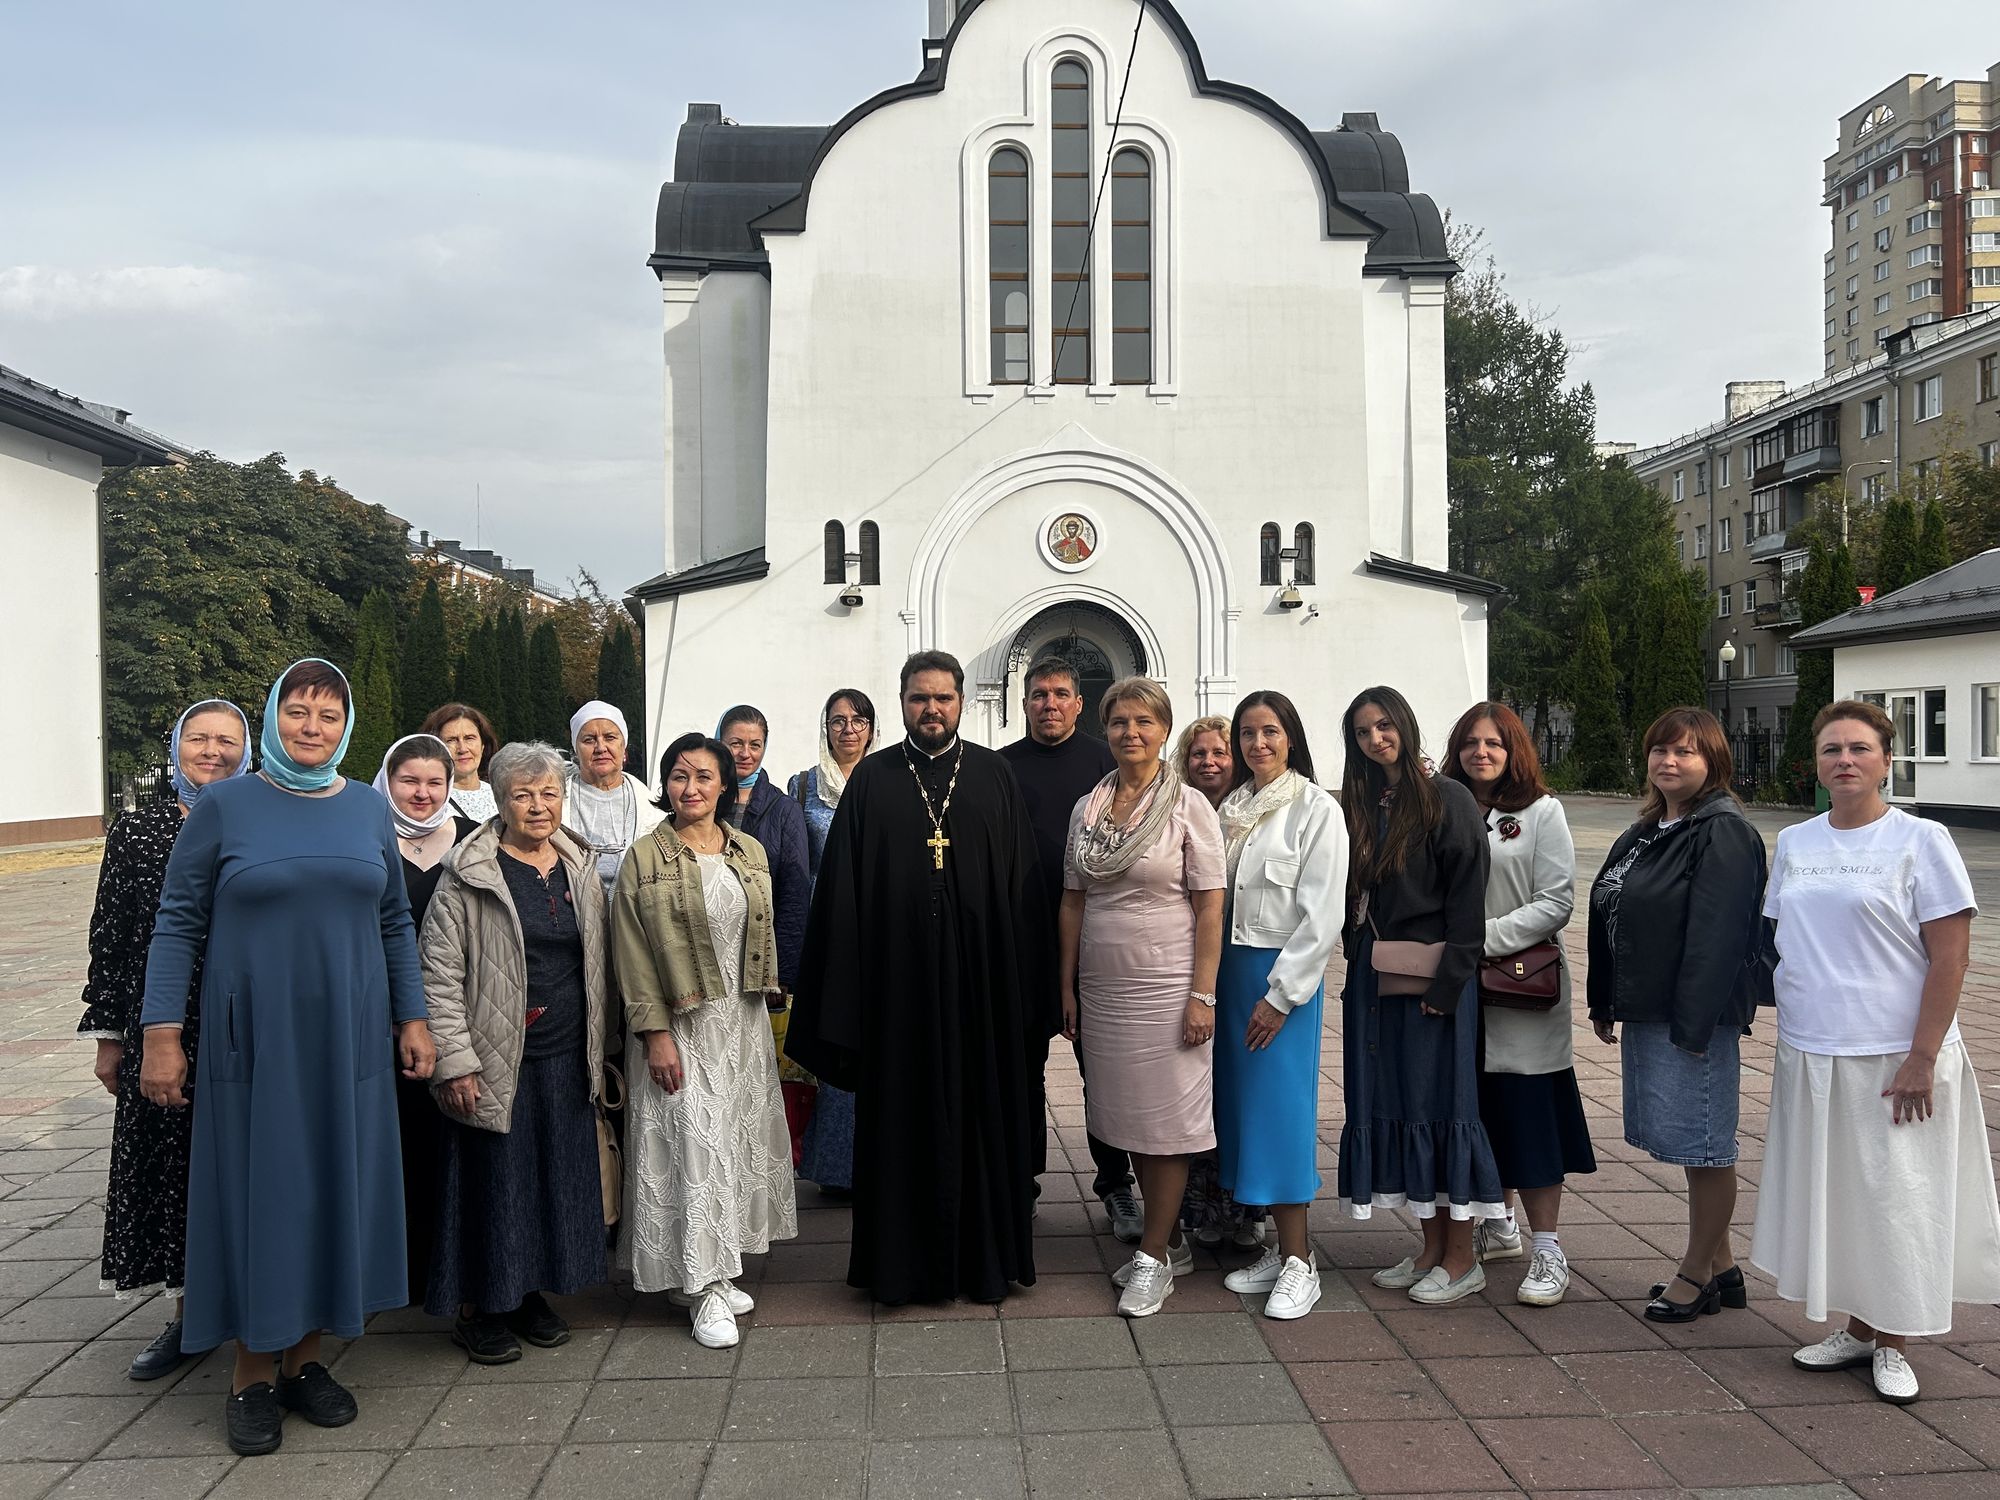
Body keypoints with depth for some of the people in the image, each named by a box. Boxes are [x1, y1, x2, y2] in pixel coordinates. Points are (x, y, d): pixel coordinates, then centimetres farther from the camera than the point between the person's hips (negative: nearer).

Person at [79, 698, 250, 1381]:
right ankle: (187, 1313, 27)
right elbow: (109, 938, 5)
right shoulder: (136, 832, 2)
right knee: (166, 1169, 10)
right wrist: (109, 1035, 5)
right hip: (161, 1037, 2)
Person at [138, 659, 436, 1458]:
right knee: (256, 1193, 4)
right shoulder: (225, 806, -3)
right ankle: (252, 1373, 19)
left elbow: (395, 922, 11)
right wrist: (161, 1033, -8)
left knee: (335, 1189, 8)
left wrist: (412, 1019, 7)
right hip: (253, 1040, -3)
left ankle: (305, 1357, 24)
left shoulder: (369, 809, 6)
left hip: (349, 1041, 3)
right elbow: (178, 922, -3)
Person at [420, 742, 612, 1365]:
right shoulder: (469, 874, -8)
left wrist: (598, 1050, 13)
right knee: (494, 1180, 4)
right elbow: (440, 973, -10)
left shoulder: (580, 869, 8)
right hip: (495, 1062, -5)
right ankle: (476, 1309, 20)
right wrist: (455, 1060, -15)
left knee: (558, 1180, 12)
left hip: (566, 1062, 5)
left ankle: (530, 1293, 29)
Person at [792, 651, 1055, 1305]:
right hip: (899, 980, 0)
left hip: (982, 983, 1)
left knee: (983, 1114, 9)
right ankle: (903, 1258, 21)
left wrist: (1028, 988, -1)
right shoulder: (872, 779, 4)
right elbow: (843, 890, 1)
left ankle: (986, 1255, 23)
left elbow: (1022, 883, 4)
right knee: (903, 1119, 8)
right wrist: (844, 994, -5)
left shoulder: (994, 775, 5)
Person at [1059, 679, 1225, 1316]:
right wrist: (1067, 986, 9)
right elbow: (1073, 903, 12)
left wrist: (1203, 995, -13)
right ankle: (1171, 1240, 26)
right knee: (1128, 1119, 11)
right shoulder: (1086, 808, 8)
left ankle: (1154, 1257, 13)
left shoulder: (1189, 806, -6)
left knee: (1165, 1121, 1)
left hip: (1166, 989, -5)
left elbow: (1210, 908, -8)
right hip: (1101, 990, 5)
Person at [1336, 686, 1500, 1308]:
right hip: (1373, 976, 7)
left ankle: (1461, 1258, 11)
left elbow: (1467, 897, -12)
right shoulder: (1359, 805, 12)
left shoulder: (1447, 801, -8)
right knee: (1392, 1105, 9)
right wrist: (1359, 963, 6)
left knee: (1437, 1103, -1)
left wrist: (1448, 982, -17)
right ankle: (1431, 1248, 21)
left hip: (1430, 978, -7)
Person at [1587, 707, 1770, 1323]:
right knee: (1693, 1141, 16)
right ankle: (1721, 1266, 28)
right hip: (1644, 1012, 9)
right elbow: (1609, 918, 17)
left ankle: (1697, 1273, 15)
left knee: (1703, 1143, 2)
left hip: (1694, 1016, -9)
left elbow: (1715, 936, -20)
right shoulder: (1646, 832, 14)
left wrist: (1694, 1024, -23)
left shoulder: (1723, 833, -14)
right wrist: (1606, 1003, 16)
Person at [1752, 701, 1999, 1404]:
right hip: (1808, 1055, 5)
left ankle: (1892, 1343, 20)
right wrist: (1785, 1045, 11)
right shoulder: (1793, 843, 8)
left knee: (1894, 1196, 4)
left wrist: (1923, 1057, -15)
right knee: (1829, 1194, 12)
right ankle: (1857, 1327, 27)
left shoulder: (1919, 839, -7)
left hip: (1894, 1058, -5)